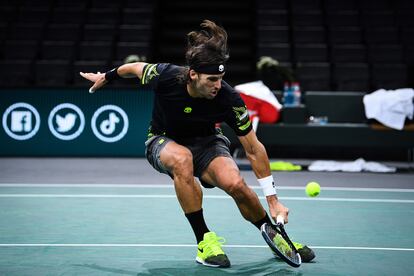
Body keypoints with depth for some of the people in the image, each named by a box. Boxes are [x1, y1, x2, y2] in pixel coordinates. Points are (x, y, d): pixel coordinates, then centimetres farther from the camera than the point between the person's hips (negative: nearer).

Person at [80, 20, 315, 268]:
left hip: (206, 142, 0)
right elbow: (136, 68, -4)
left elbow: (254, 149, -22)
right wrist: (106, 77, 14)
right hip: (164, 141, 0)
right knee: (182, 159, -39)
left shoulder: (229, 99, -29)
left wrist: (273, 200, -22)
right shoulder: (165, 76, -29)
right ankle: (204, 240, -26)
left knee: (235, 184, -31)